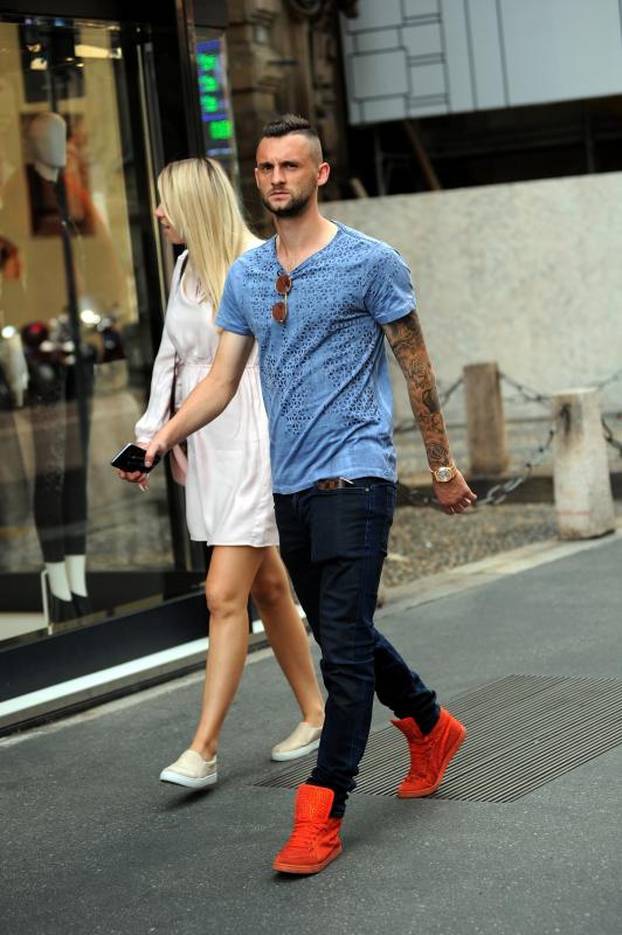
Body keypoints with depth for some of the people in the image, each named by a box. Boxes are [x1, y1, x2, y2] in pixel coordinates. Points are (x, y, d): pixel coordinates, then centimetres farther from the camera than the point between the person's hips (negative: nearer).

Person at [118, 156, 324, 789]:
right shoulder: (185, 269, 12)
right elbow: (170, 356, 17)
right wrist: (149, 433, 9)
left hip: (254, 444, -8)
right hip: (206, 446, 8)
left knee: (224, 596, -10)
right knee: (268, 588, 14)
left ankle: (203, 749, -6)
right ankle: (314, 714, 27)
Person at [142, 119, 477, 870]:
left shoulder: (370, 263, -4)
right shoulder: (245, 276, 11)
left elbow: (417, 371, 1)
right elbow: (222, 379, 9)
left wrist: (443, 468, 3)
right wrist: (163, 436, -6)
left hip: (353, 476, -6)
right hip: (289, 484, 6)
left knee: (344, 646, -9)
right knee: (341, 635, 16)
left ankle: (321, 814, -6)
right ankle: (431, 727, 40)